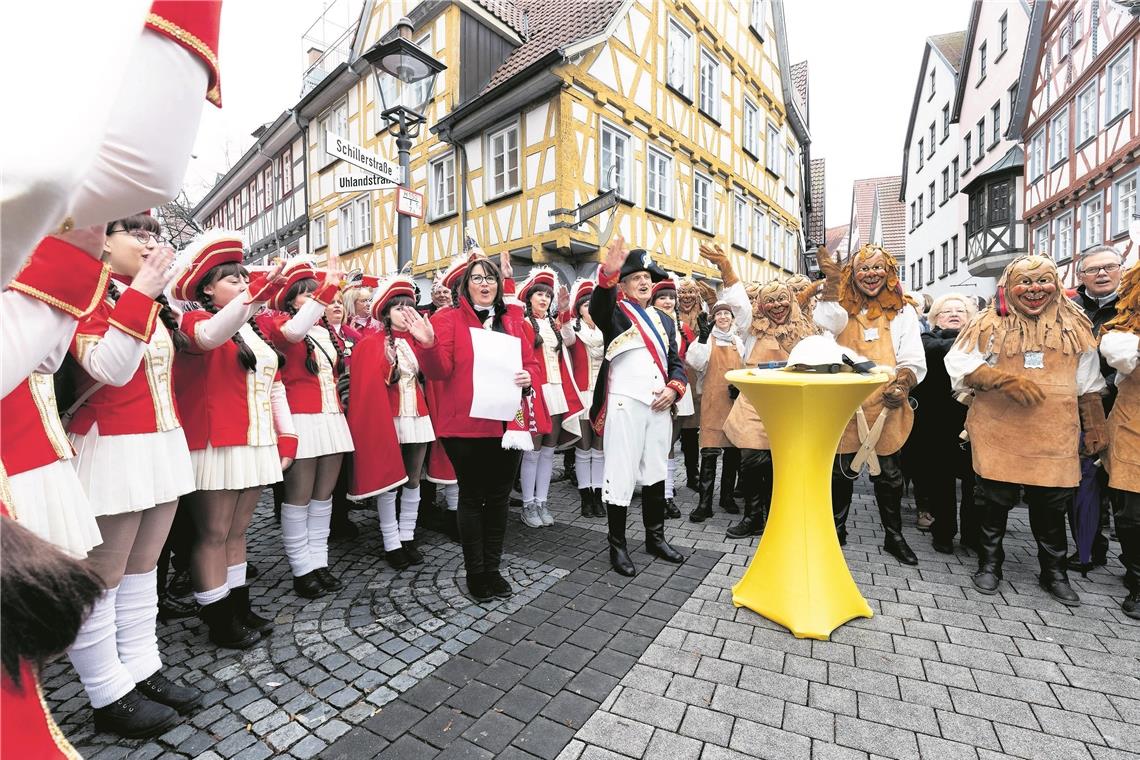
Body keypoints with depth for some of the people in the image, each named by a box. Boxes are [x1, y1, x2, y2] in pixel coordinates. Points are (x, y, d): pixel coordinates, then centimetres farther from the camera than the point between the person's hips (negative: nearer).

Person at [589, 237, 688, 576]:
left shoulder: (664, 319, 19)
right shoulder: (615, 312, 1)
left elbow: (676, 361, 18)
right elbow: (597, 306, -24)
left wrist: (674, 388, -2)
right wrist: (608, 271, -41)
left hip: (660, 406, 6)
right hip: (625, 405, -6)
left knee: (655, 472, 14)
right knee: (621, 474, -1)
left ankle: (655, 537, 29)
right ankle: (617, 545, 13)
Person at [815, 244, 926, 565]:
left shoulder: (902, 311, 6)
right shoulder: (841, 307, 7)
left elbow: (914, 362, 1)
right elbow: (825, 324, -19)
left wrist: (902, 385, -18)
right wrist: (831, 282, -21)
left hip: (884, 406, 0)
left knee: (888, 474, 11)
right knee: (840, 471, 11)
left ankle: (894, 536, 31)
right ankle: (837, 529, 30)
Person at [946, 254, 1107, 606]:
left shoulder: (1074, 326, 10)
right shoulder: (991, 325, -1)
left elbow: (1088, 384, 14)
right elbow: (960, 365, -8)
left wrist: (1095, 427, 12)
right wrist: (1007, 381, -20)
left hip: (1054, 436, 3)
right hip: (1000, 434, -3)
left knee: (1052, 506, 10)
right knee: (995, 500, 6)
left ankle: (1054, 573, 29)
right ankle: (989, 564, 24)